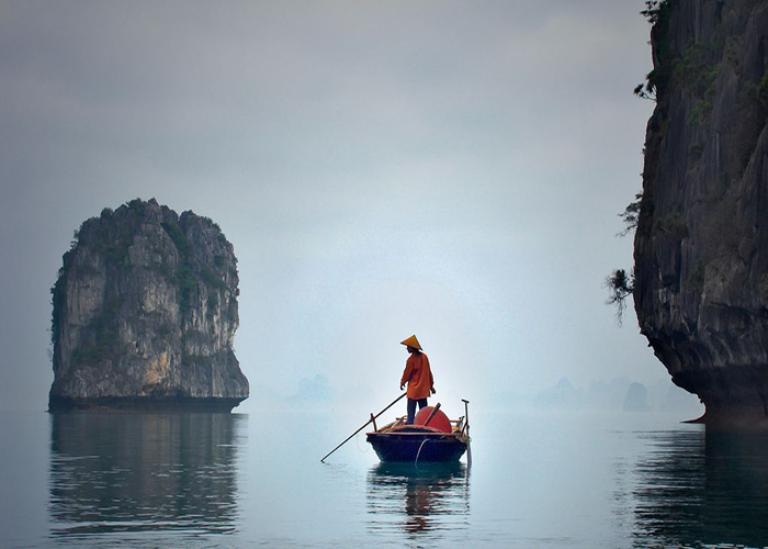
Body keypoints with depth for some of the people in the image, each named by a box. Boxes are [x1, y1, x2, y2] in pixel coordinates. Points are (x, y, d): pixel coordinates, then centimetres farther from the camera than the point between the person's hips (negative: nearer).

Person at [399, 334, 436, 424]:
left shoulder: (411, 359, -16)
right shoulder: (424, 357, 3)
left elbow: (407, 374, -6)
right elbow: (429, 372, 9)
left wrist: (402, 382, 14)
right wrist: (431, 385, 18)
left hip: (413, 391, -6)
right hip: (424, 390, 6)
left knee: (411, 413, -3)